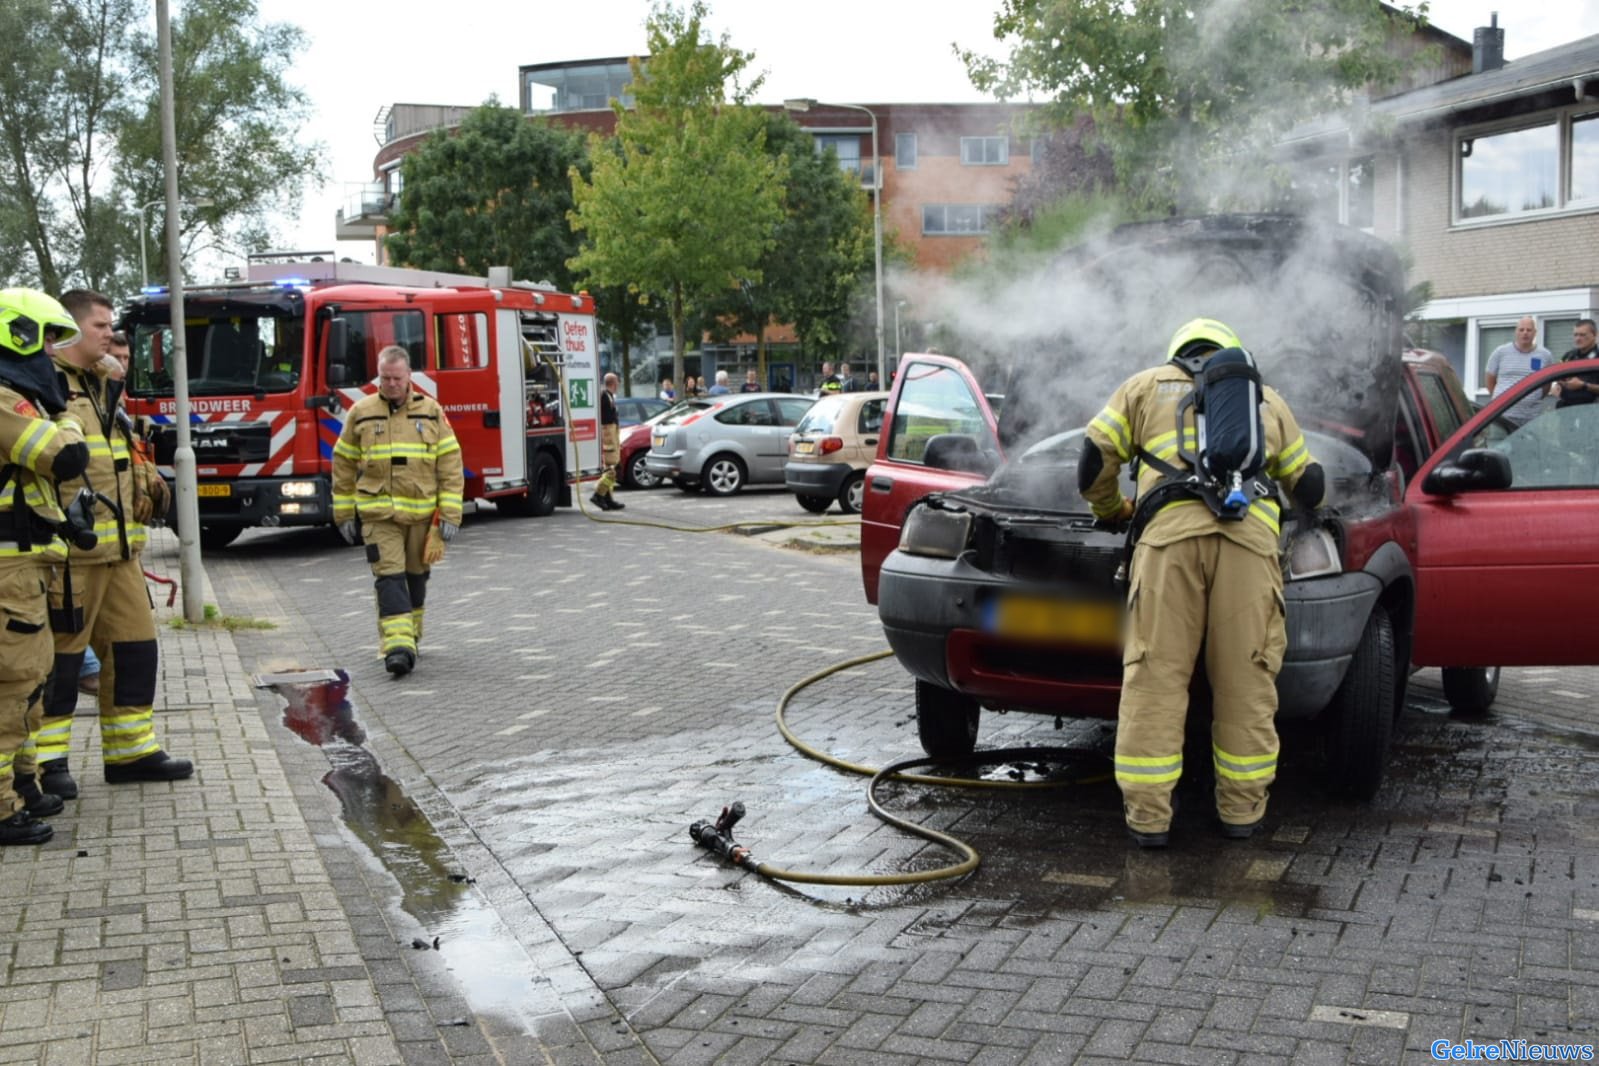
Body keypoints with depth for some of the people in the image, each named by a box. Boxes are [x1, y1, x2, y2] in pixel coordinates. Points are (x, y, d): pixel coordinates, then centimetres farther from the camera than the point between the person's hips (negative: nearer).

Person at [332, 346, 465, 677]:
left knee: (416, 574, 14)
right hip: (378, 513, -1)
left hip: (422, 512, 1)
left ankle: (410, 634, 33)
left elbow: (450, 464, 2)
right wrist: (344, 513, 8)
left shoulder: (431, 411, 3)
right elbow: (344, 464, 10)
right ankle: (398, 645, -17)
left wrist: (450, 513, -4)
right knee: (389, 576, -11)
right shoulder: (360, 413, 3)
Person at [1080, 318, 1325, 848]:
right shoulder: (1268, 401, 32)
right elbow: (1308, 486, 33)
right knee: (1246, 679, 7)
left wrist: (1112, 510, 36)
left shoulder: (1146, 386, 26)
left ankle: (1147, 814, 0)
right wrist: (1300, 504, 56)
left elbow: (1095, 461, 19)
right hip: (1250, 536, 2)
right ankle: (1242, 809, 13)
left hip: (1170, 532, -2)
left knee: (1155, 675, 0)